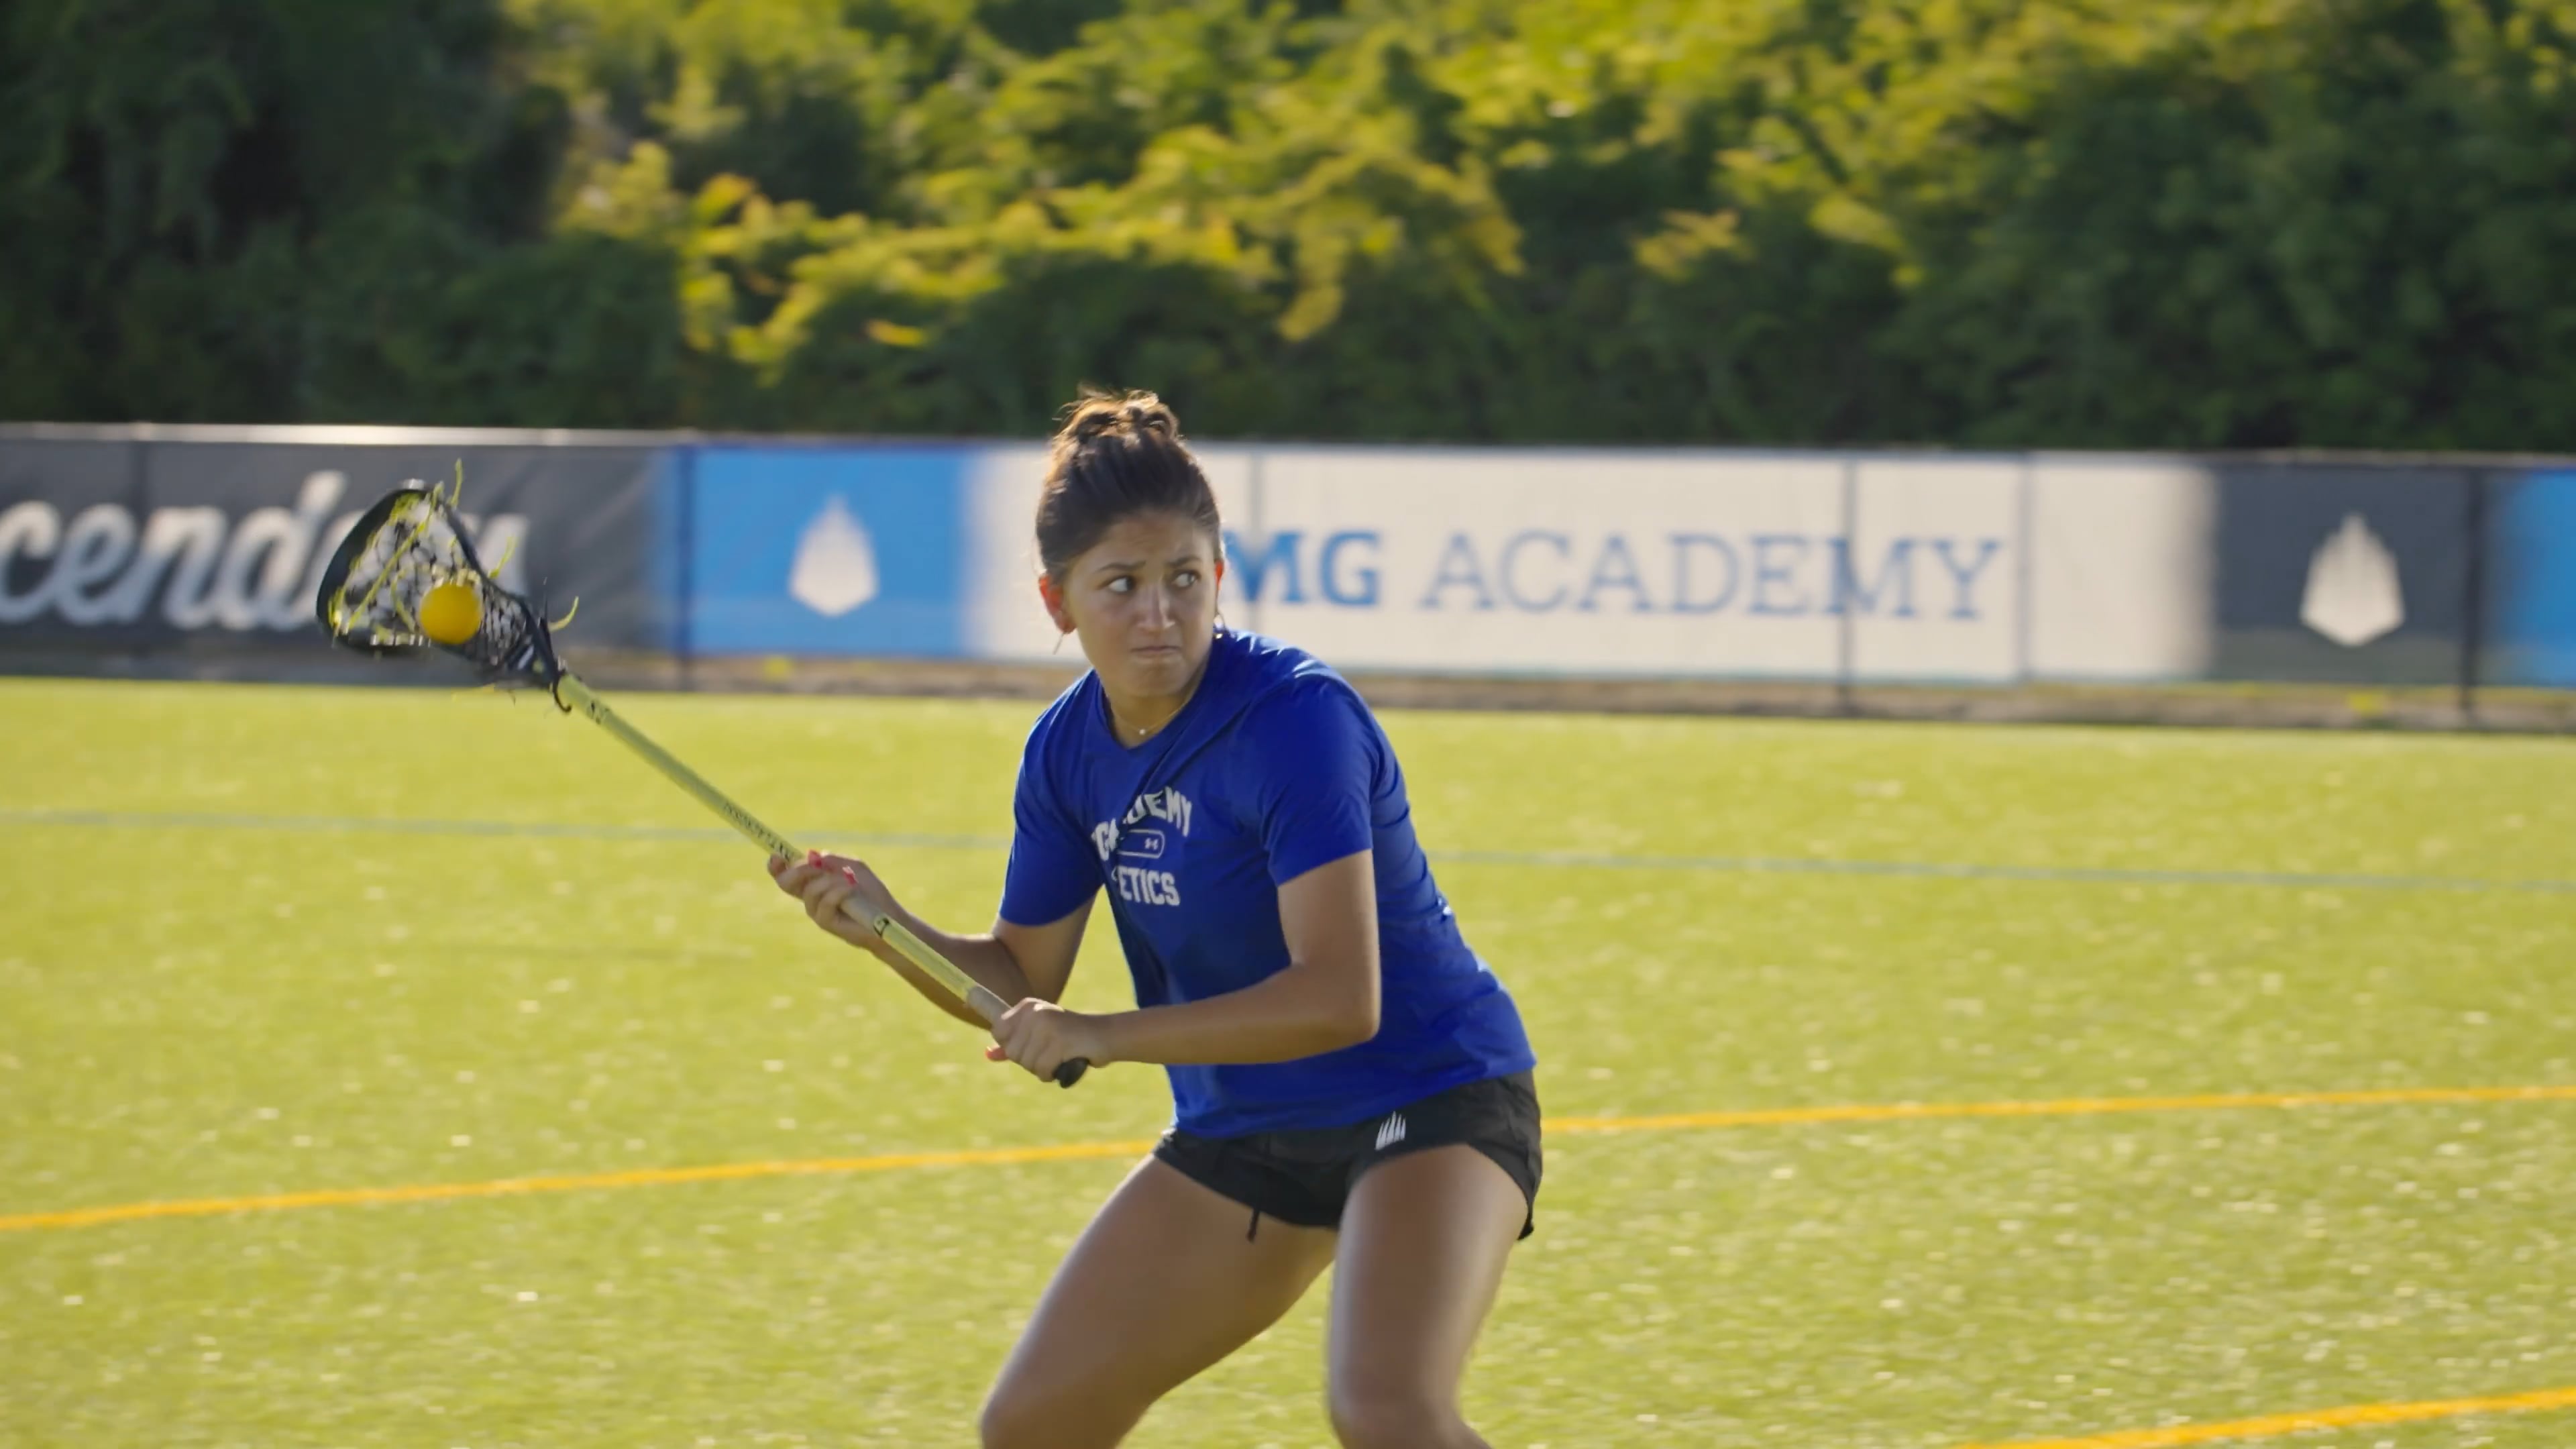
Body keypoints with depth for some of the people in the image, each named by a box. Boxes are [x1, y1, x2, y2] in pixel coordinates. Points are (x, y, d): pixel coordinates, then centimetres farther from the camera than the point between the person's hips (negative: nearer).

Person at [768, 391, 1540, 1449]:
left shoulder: (1295, 717, -24)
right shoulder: (1068, 752, -2)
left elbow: (1340, 999, -30)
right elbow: (1022, 980, 11)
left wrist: (1106, 1036, -29)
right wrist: (886, 928, -8)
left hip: (1427, 1103, -7)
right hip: (1240, 1134, 7)